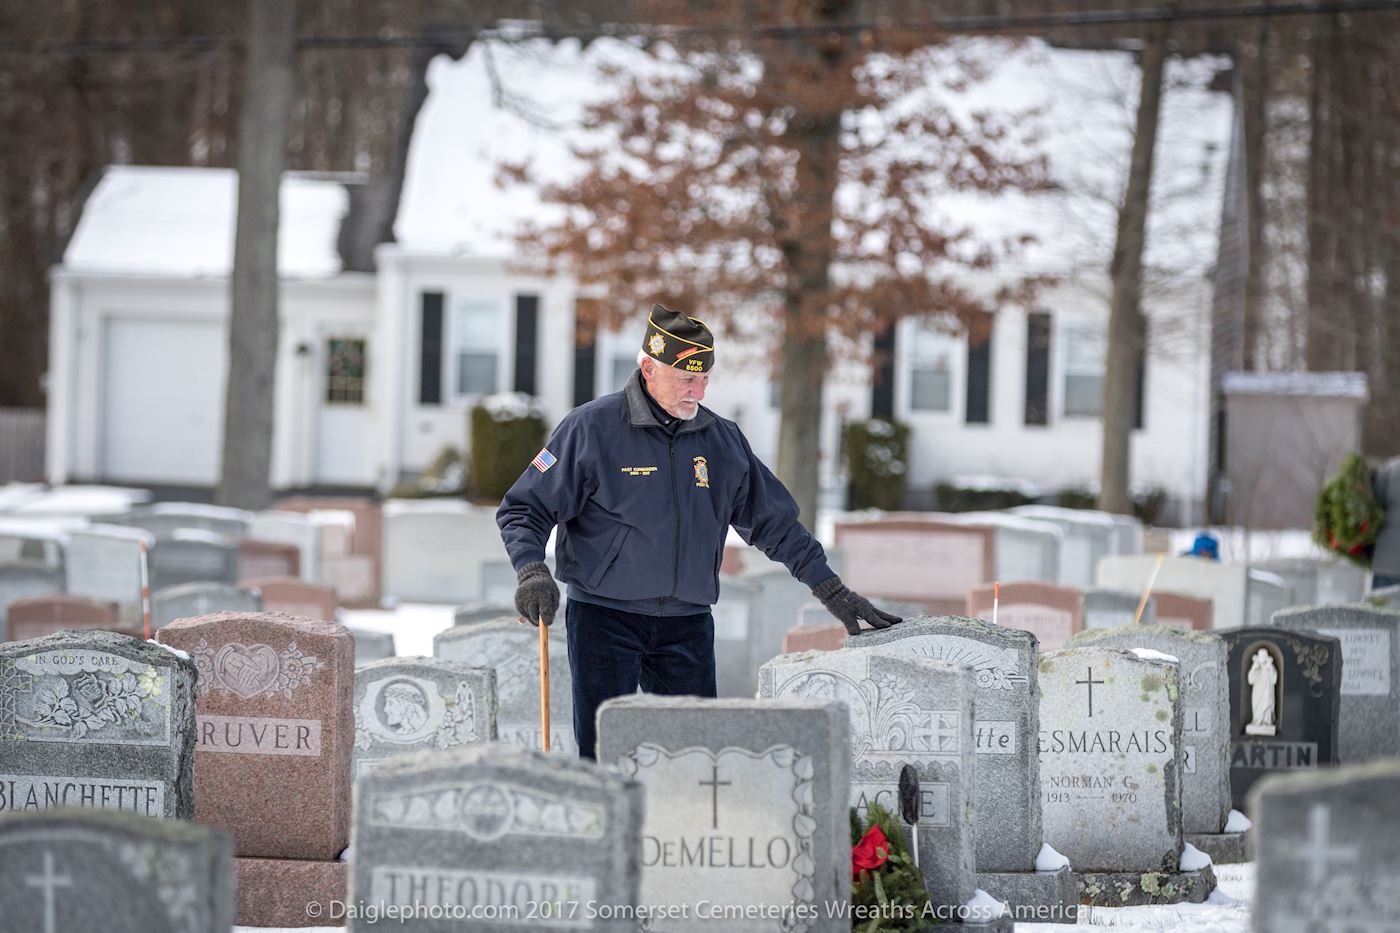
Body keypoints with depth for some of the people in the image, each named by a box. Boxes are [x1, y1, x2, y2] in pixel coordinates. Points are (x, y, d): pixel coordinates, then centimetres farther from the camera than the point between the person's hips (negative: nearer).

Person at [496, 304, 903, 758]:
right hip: (604, 618, -4)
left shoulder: (724, 440, 9)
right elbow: (524, 510, -2)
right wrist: (531, 572, -20)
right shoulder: (591, 427, -4)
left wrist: (833, 592, 13)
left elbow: (775, 523, 17)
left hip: (688, 627, 4)